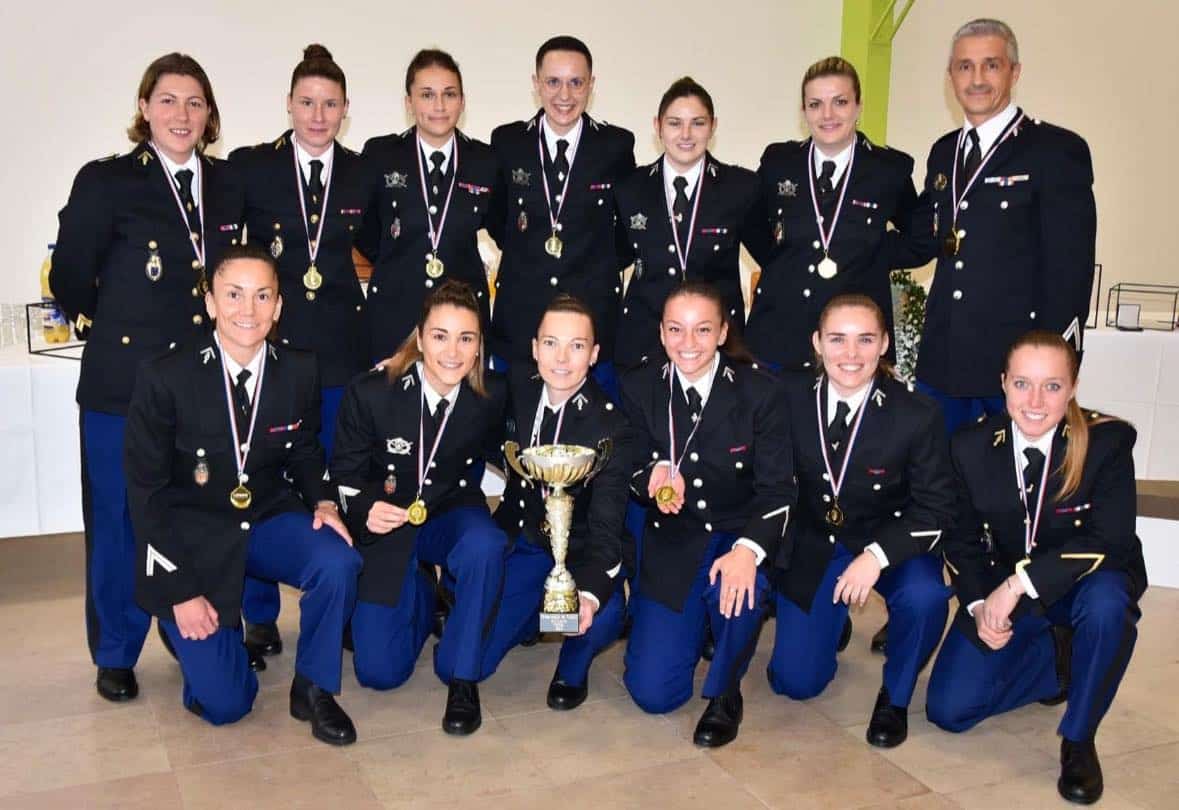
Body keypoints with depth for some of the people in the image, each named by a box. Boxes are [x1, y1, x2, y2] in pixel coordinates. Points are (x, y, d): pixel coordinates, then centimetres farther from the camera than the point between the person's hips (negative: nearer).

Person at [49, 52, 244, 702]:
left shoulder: (228, 184, 7)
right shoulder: (105, 182, -5)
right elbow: (69, 278, 1)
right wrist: (110, 328, 8)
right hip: (124, 383, -3)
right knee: (119, 522, 8)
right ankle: (115, 655, 25)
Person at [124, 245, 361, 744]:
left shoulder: (299, 371, -6)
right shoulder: (165, 377, -15)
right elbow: (146, 491, -10)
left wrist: (322, 501, -10)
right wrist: (181, 590, -13)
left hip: (269, 520, 3)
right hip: (192, 535, -3)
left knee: (338, 563, -30)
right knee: (224, 703, -8)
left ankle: (312, 689, -4)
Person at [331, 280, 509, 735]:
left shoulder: (492, 395, -13)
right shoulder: (370, 393, -17)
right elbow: (344, 477, -6)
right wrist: (365, 509, -26)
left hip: (453, 513, 1)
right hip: (387, 526, 0)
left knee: (485, 546, -37)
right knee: (379, 672, -6)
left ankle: (462, 677, -15)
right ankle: (420, 593, 28)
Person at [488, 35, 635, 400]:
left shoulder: (617, 145, -1)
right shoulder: (506, 141, 1)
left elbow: (628, 223, 11)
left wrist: (602, 266, 5)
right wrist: (528, 258, 6)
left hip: (596, 318, 0)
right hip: (519, 318, 1)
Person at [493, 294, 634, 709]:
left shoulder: (612, 428, -20)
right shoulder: (516, 390, -7)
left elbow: (605, 527, -26)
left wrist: (589, 593, -43)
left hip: (576, 550, -3)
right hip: (520, 542, 4)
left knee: (601, 617, -35)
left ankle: (572, 670, 2)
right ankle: (536, 613, 23)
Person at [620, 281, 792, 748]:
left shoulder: (760, 392, -11)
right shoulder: (639, 389, -5)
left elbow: (777, 489, -14)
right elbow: (634, 473, 3)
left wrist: (748, 550, -33)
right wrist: (653, 478, -23)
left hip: (740, 534, -1)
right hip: (672, 541, 2)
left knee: (734, 587, -38)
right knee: (652, 692, -6)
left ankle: (725, 693, -6)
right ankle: (694, 623, 28)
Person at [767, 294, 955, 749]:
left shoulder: (917, 414, -19)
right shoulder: (791, 399, -13)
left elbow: (935, 508, -16)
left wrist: (877, 556, -29)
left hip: (891, 544, -2)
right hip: (812, 546, 2)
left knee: (924, 598, -35)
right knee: (796, 682, 1)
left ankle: (895, 695, -3)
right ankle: (830, 621, 36)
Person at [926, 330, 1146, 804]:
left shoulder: (1108, 441, -19)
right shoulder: (971, 447, -12)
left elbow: (1110, 542, -25)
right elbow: (962, 539, -1)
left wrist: (1020, 583, -33)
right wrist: (978, 603, -18)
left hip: (1083, 585, -2)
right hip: (1001, 592, 3)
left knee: (1106, 603, -39)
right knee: (948, 711, -7)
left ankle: (1078, 740, -13)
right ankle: (1057, 659, 20)